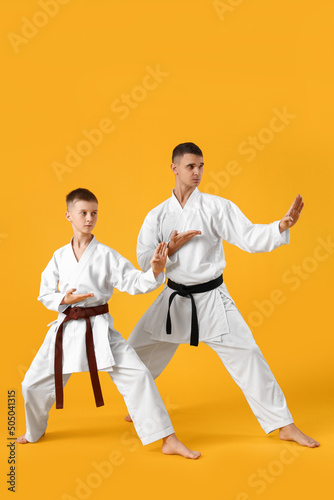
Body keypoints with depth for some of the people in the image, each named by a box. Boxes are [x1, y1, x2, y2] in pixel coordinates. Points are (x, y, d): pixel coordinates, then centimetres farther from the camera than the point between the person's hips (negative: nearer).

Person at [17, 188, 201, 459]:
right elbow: (46, 294, 10)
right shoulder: (60, 256, 6)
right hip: (67, 328, 3)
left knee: (137, 375, -15)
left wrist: (154, 272, -28)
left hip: (100, 328, -3)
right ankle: (34, 432, 39)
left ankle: (168, 440, -5)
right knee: (34, 384, 6)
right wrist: (65, 300, -10)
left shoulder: (107, 255, -2)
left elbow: (134, 282, -8)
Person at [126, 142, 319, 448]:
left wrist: (282, 226, -30)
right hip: (175, 298, 3)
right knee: (136, 351, 9)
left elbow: (249, 238, -14)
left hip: (212, 298, -3)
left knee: (247, 356, -9)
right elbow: (144, 261, 2)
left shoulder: (217, 207, -6)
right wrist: (170, 248, -15)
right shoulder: (158, 215, 3)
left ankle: (285, 425, 3)